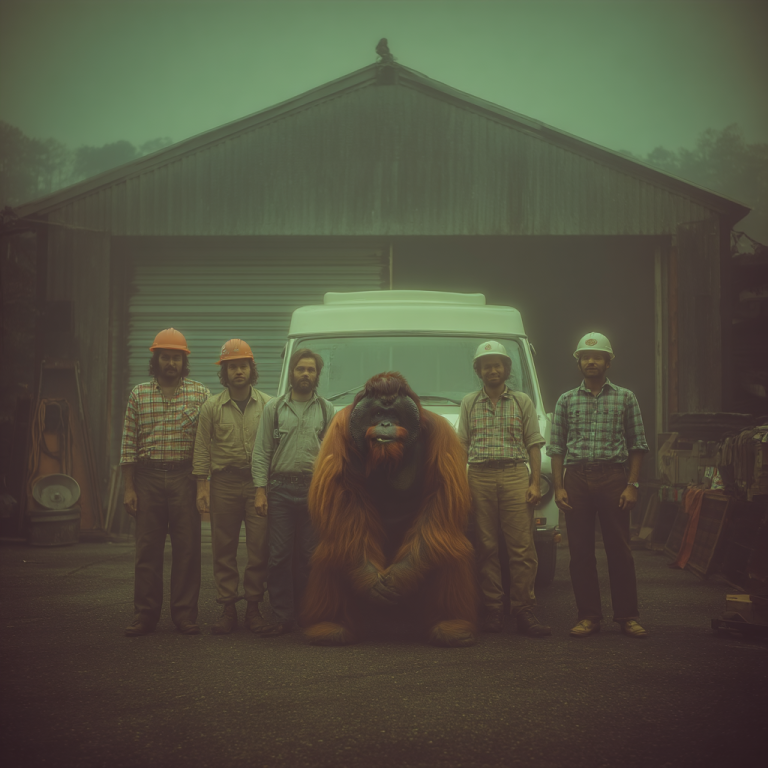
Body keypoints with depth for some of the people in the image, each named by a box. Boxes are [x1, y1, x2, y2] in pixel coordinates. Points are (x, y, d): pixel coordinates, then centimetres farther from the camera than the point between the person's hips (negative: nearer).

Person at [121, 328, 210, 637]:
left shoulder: (200, 394, 6)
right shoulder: (139, 394, 9)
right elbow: (129, 444, 7)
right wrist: (129, 488, 1)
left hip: (185, 477, -1)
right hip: (148, 477, 1)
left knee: (187, 547, 0)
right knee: (147, 549, 3)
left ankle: (185, 614, 8)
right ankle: (146, 615, 10)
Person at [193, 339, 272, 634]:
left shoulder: (267, 405, 6)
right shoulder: (211, 406, 7)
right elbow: (202, 449, 6)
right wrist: (202, 486, -1)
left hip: (258, 482, -1)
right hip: (223, 483, 1)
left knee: (259, 548, -3)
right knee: (224, 549, 3)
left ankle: (253, 607, 8)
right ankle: (228, 609, 9)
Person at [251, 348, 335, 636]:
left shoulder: (327, 410, 11)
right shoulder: (273, 408, 10)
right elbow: (261, 452, 7)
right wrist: (260, 490, -2)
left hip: (314, 490, 0)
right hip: (280, 488, 0)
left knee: (309, 556, 2)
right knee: (279, 555, -3)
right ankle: (282, 616, 1)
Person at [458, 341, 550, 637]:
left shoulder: (522, 401, 12)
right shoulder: (469, 403, 14)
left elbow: (533, 445, 9)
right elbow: (462, 445, 14)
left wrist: (535, 483, -1)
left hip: (515, 476, -1)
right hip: (479, 477, 1)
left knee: (522, 546, -8)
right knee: (486, 547, 0)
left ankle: (523, 611, -6)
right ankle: (493, 611, 5)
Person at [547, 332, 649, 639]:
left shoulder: (625, 398, 7)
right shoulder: (566, 400, 11)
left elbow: (637, 445, 6)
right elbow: (556, 447, 9)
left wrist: (632, 485, -4)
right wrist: (558, 486, 0)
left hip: (613, 478, -2)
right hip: (576, 478, 2)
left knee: (619, 550, -1)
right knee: (580, 551, 2)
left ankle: (627, 616, 7)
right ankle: (588, 616, 10)